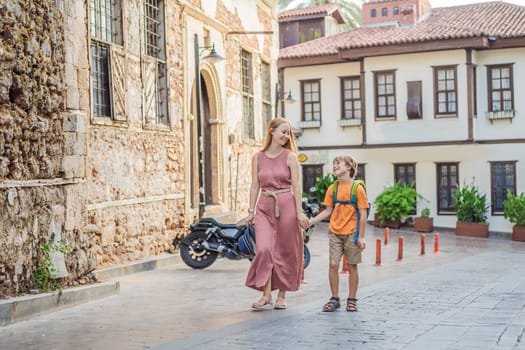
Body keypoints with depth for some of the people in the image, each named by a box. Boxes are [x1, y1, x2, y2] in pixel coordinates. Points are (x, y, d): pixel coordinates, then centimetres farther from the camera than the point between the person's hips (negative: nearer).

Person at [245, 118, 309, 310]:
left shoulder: (290, 156, 1)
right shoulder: (257, 157, 7)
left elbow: (296, 186, -3)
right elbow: (255, 186, 9)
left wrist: (299, 212, -9)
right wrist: (251, 211, 4)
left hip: (286, 205, -1)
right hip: (264, 207, 1)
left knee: (285, 251, 3)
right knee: (264, 249, -13)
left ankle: (281, 296, 15)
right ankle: (266, 295, -8)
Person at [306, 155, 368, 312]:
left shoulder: (357, 188, -6)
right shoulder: (332, 188, 6)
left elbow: (363, 214, -5)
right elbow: (328, 211, 10)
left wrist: (361, 237, -8)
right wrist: (310, 221, 0)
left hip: (351, 233, -3)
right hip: (335, 233, 3)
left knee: (352, 266, 5)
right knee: (333, 264, -3)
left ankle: (351, 300, 16)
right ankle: (334, 299, 9)